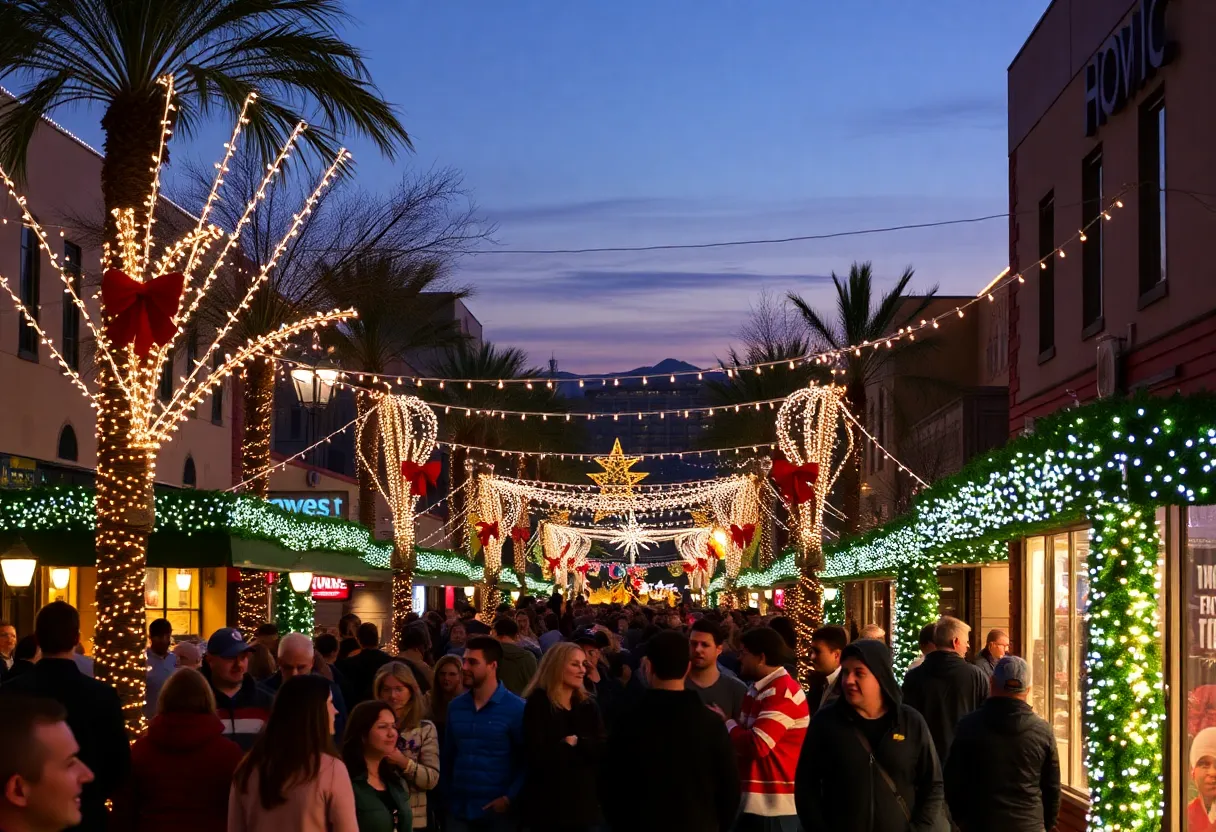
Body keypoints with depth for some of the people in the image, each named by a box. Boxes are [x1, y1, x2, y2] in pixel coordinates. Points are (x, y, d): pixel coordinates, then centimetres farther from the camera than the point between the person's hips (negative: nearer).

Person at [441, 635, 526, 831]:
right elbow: (447, 757, 13)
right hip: (459, 810, 4)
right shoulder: (455, 706, 7)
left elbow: (528, 762, -8)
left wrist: (510, 798, -15)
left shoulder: (516, 709, -7)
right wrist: (446, 796, 6)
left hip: (498, 812, -4)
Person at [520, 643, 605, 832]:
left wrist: (576, 742, -14)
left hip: (582, 801, 5)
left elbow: (602, 750, 0)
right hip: (547, 804, -5)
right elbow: (540, 757, -18)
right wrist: (576, 747, -7)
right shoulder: (538, 704, -8)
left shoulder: (588, 705, 10)